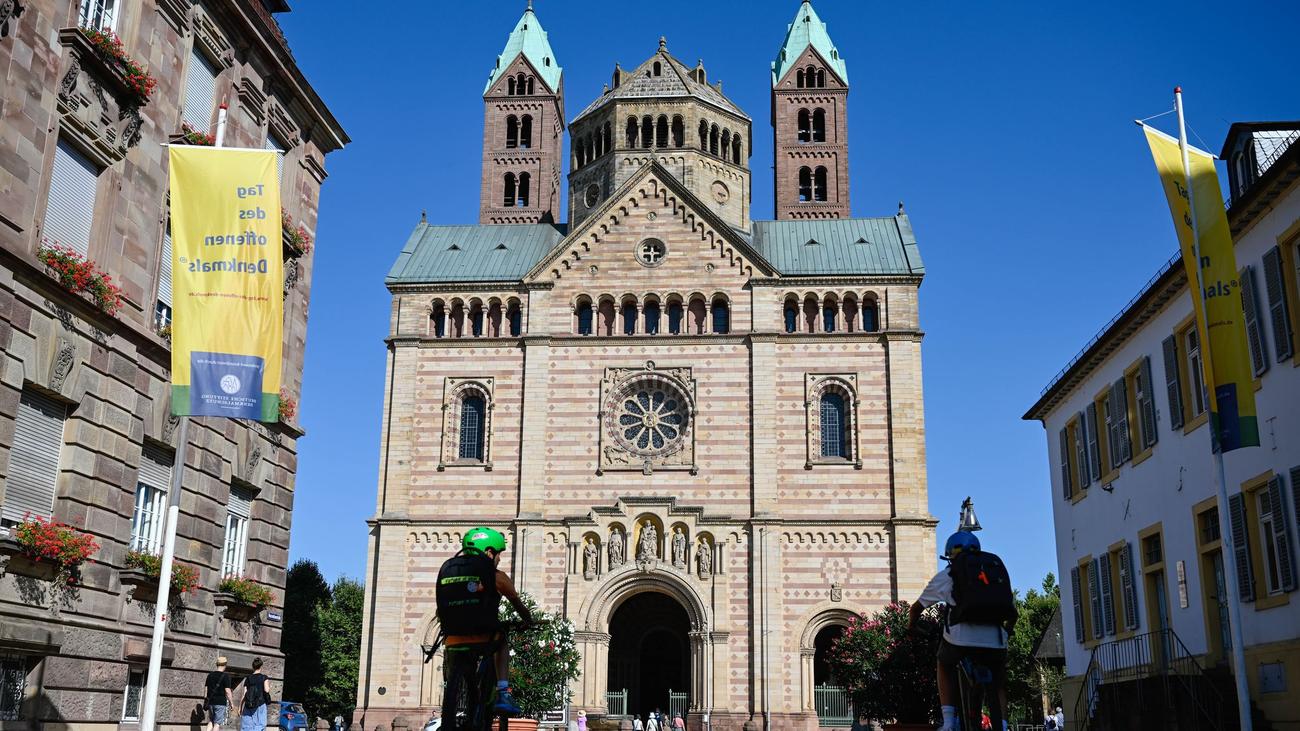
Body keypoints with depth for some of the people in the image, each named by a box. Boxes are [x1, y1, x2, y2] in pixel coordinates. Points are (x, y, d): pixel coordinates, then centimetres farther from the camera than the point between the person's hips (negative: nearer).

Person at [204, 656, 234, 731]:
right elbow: (227, 691, -12)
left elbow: (206, 688, 11)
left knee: (211, 721, 16)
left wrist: (206, 701, 19)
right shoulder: (225, 676, -10)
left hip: (211, 702, 5)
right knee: (217, 723, -1)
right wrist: (232, 703, -5)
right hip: (221, 702, -5)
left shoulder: (210, 675, 8)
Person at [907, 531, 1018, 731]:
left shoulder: (947, 575, 16)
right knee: (998, 685, 23)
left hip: (960, 637, -2)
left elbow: (916, 608, 24)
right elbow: (1013, 612, 29)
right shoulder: (997, 567, 24)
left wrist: (911, 627, 43)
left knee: (944, 667, 28)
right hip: (995, 640, 2)